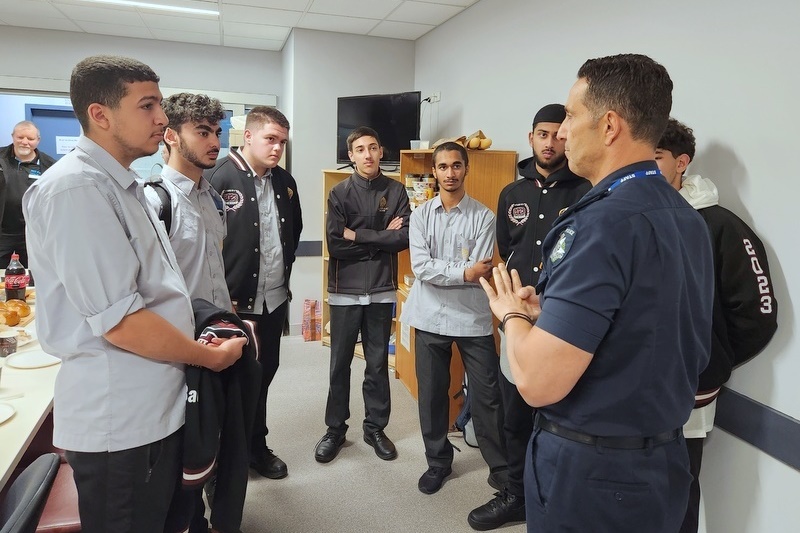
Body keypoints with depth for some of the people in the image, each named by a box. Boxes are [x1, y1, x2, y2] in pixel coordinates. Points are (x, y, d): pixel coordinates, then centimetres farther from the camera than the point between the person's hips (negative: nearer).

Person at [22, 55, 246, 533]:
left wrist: (197, 340, 10)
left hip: (157, 404, 9)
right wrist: (211, 356, -13)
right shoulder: (77, 189, -19)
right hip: (118, 419, -9)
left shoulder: (123, 185, 12)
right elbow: (119, 322, -25)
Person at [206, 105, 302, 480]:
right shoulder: (219, 177, -13)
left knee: (263, 374, 17)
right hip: (233, 301, -6)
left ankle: (256, 446, 35)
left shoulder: (284, 182, 8)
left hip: (274, 298, 6)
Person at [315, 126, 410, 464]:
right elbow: (335, 244, -12)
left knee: (378, 362, 11)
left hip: (382, 289, 1)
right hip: (345, 289, 0)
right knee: (340, 363, 9)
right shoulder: (340, 193, -1)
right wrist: (381, 238, -11)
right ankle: (335, 429, 25)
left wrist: (358, 235, -12)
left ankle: (375, 428, 27)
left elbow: (405, 237, -11)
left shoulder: (396, 191, 2)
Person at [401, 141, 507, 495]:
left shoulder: (483, 216, -3)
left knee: (487, 395, 6)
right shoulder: (421, 214, 3)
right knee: (431, 394, 12)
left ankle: (500, 465, 26)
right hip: (431, 317, 2)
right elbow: (420, 266, -9)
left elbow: (481, 273, -11)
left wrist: (439, 270, -13)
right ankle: (438, 462, 31)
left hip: (472, 317, -2)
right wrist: (463, 272, -16)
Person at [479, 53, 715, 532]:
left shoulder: (603, 222, -26)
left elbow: (539, 382, -28)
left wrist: (513, 314, -9)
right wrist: (547, 313, 8)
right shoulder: (687, 218, 3)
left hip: (590, 472, -8)